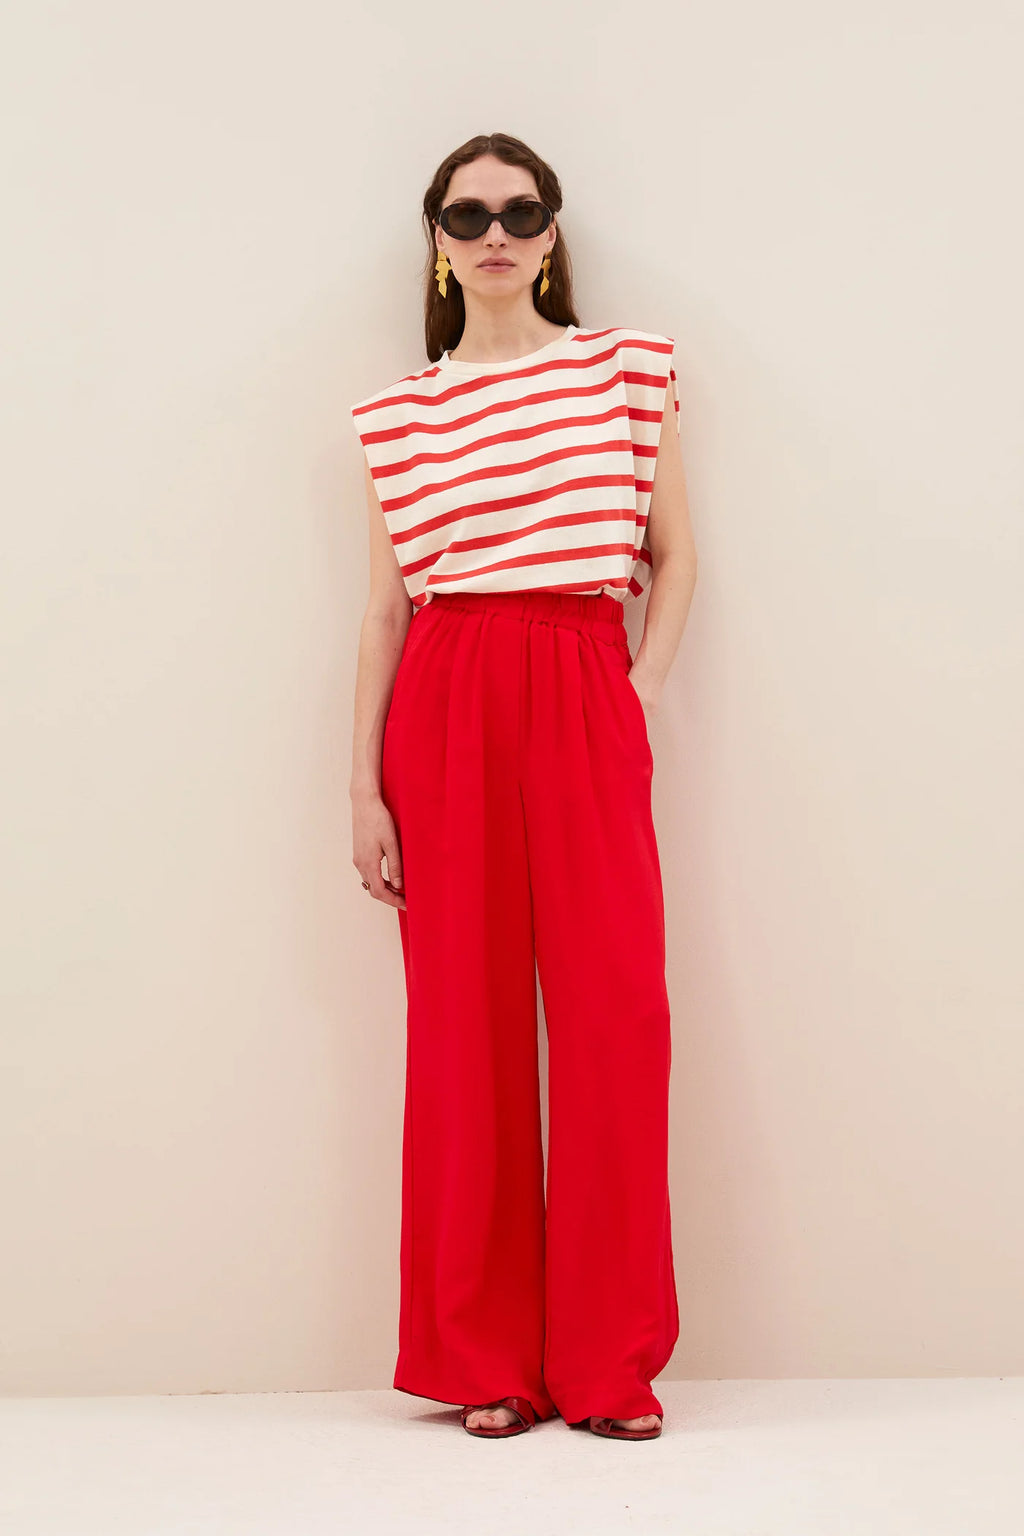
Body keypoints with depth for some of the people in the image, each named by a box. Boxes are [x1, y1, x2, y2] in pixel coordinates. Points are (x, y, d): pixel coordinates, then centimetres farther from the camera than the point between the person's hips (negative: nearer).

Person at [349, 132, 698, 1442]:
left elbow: (673, 558, 12)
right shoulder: (395, 413, 10)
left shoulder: (630, 368, 9)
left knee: (615, 1021, -7)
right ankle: (489, 1362, 13)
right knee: (464, 1025, 2)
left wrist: (639, 702, -1)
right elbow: (387, 605, 9)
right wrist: (365, 785, 4)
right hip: (444, 714, 1)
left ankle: (612, 1361, 6)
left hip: (587, 707, 0)